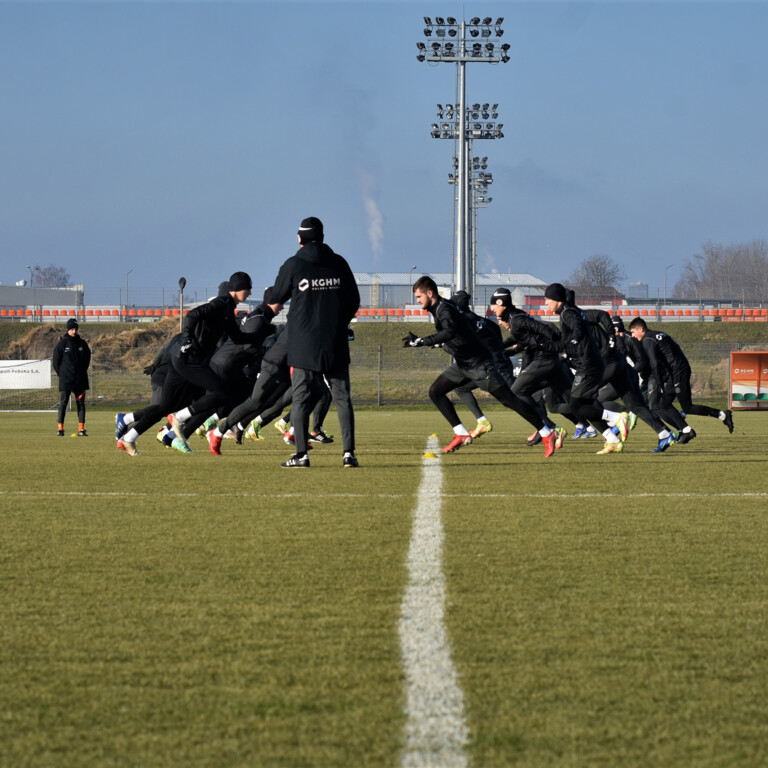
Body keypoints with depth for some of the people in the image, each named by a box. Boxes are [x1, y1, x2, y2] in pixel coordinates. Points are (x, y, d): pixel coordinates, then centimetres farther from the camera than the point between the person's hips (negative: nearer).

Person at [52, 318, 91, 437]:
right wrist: (61, 374, 0)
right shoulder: (62, 343, -2)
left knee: (81, 403, 3)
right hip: (65, 380, -3)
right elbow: (56, 360, 2)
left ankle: (81, 429, 5)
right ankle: (60, 429, -1)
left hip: (80, 379, 3)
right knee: (63, 403, -3)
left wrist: (83, 371, 7)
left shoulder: (82, 343, 6)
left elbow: (87, 359, 15)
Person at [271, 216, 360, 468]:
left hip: (304, 345, -2)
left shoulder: (293, 265, -5)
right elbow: (354, 300, 10)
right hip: (336, 344, 2)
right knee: (342, 397, 6)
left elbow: (278, 297, 8)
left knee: (302, 398, 2)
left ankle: (301, 454, -3)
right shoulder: (338, 263, 3)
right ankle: (348, 452, 0)